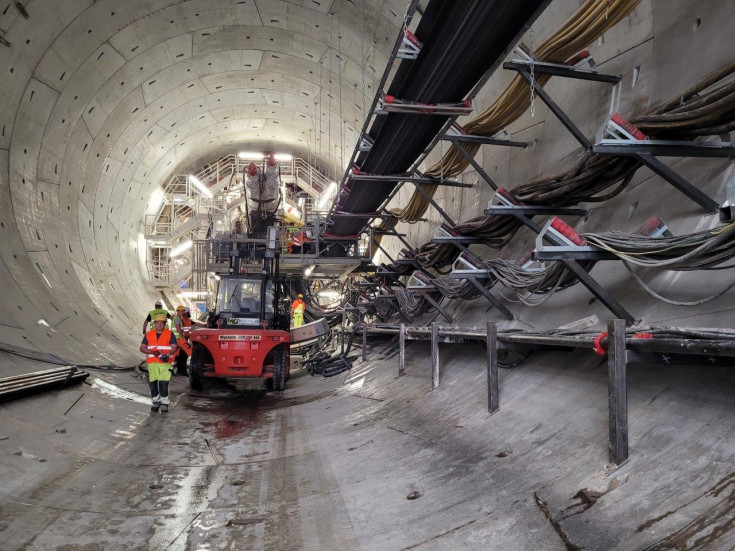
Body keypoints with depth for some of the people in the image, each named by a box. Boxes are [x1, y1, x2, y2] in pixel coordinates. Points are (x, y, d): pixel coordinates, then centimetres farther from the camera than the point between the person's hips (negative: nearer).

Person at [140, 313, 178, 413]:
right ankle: (155, 401, 20)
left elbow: (174, 347, 1)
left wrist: (168, 354, -19)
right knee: (152, 382, 4)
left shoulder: (169, 334, 7)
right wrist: (152, 352, -10)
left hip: (165, 362, -3)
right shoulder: (148, 334, 13)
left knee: (163, 383, -10)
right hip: (152, 362, 3)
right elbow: (142, 348, 8)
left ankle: (165, 403, 0)